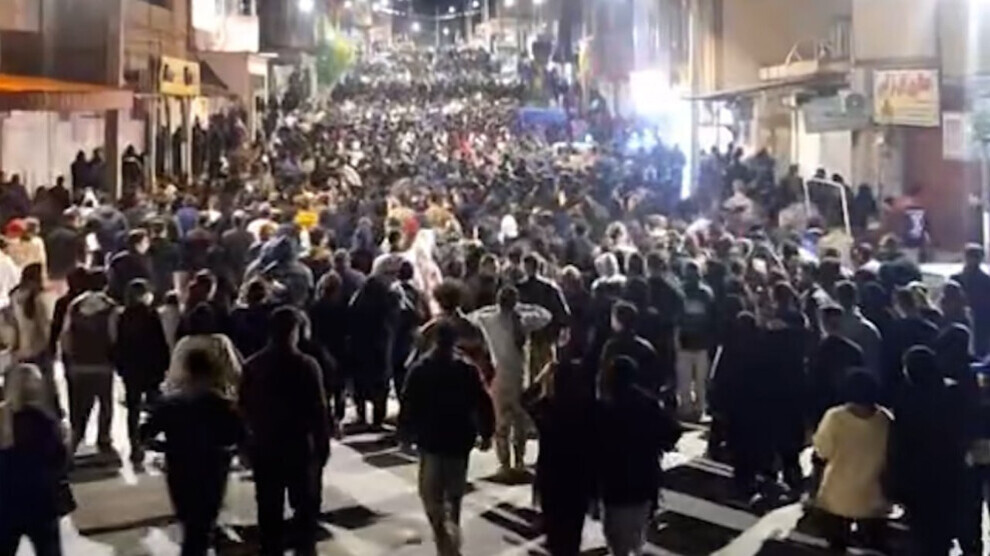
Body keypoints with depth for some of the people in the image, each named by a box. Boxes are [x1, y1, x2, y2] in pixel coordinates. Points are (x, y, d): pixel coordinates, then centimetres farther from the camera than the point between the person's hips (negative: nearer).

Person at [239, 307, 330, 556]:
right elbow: (318, 409, -14)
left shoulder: (252, 365, -2)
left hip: (264, 446, 4)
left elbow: (244, 406, 5)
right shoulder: (306, 365, -15)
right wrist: (323, 444, -4)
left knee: (269, 507, 12)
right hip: (300, 446, -4)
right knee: (306, 504, 11)